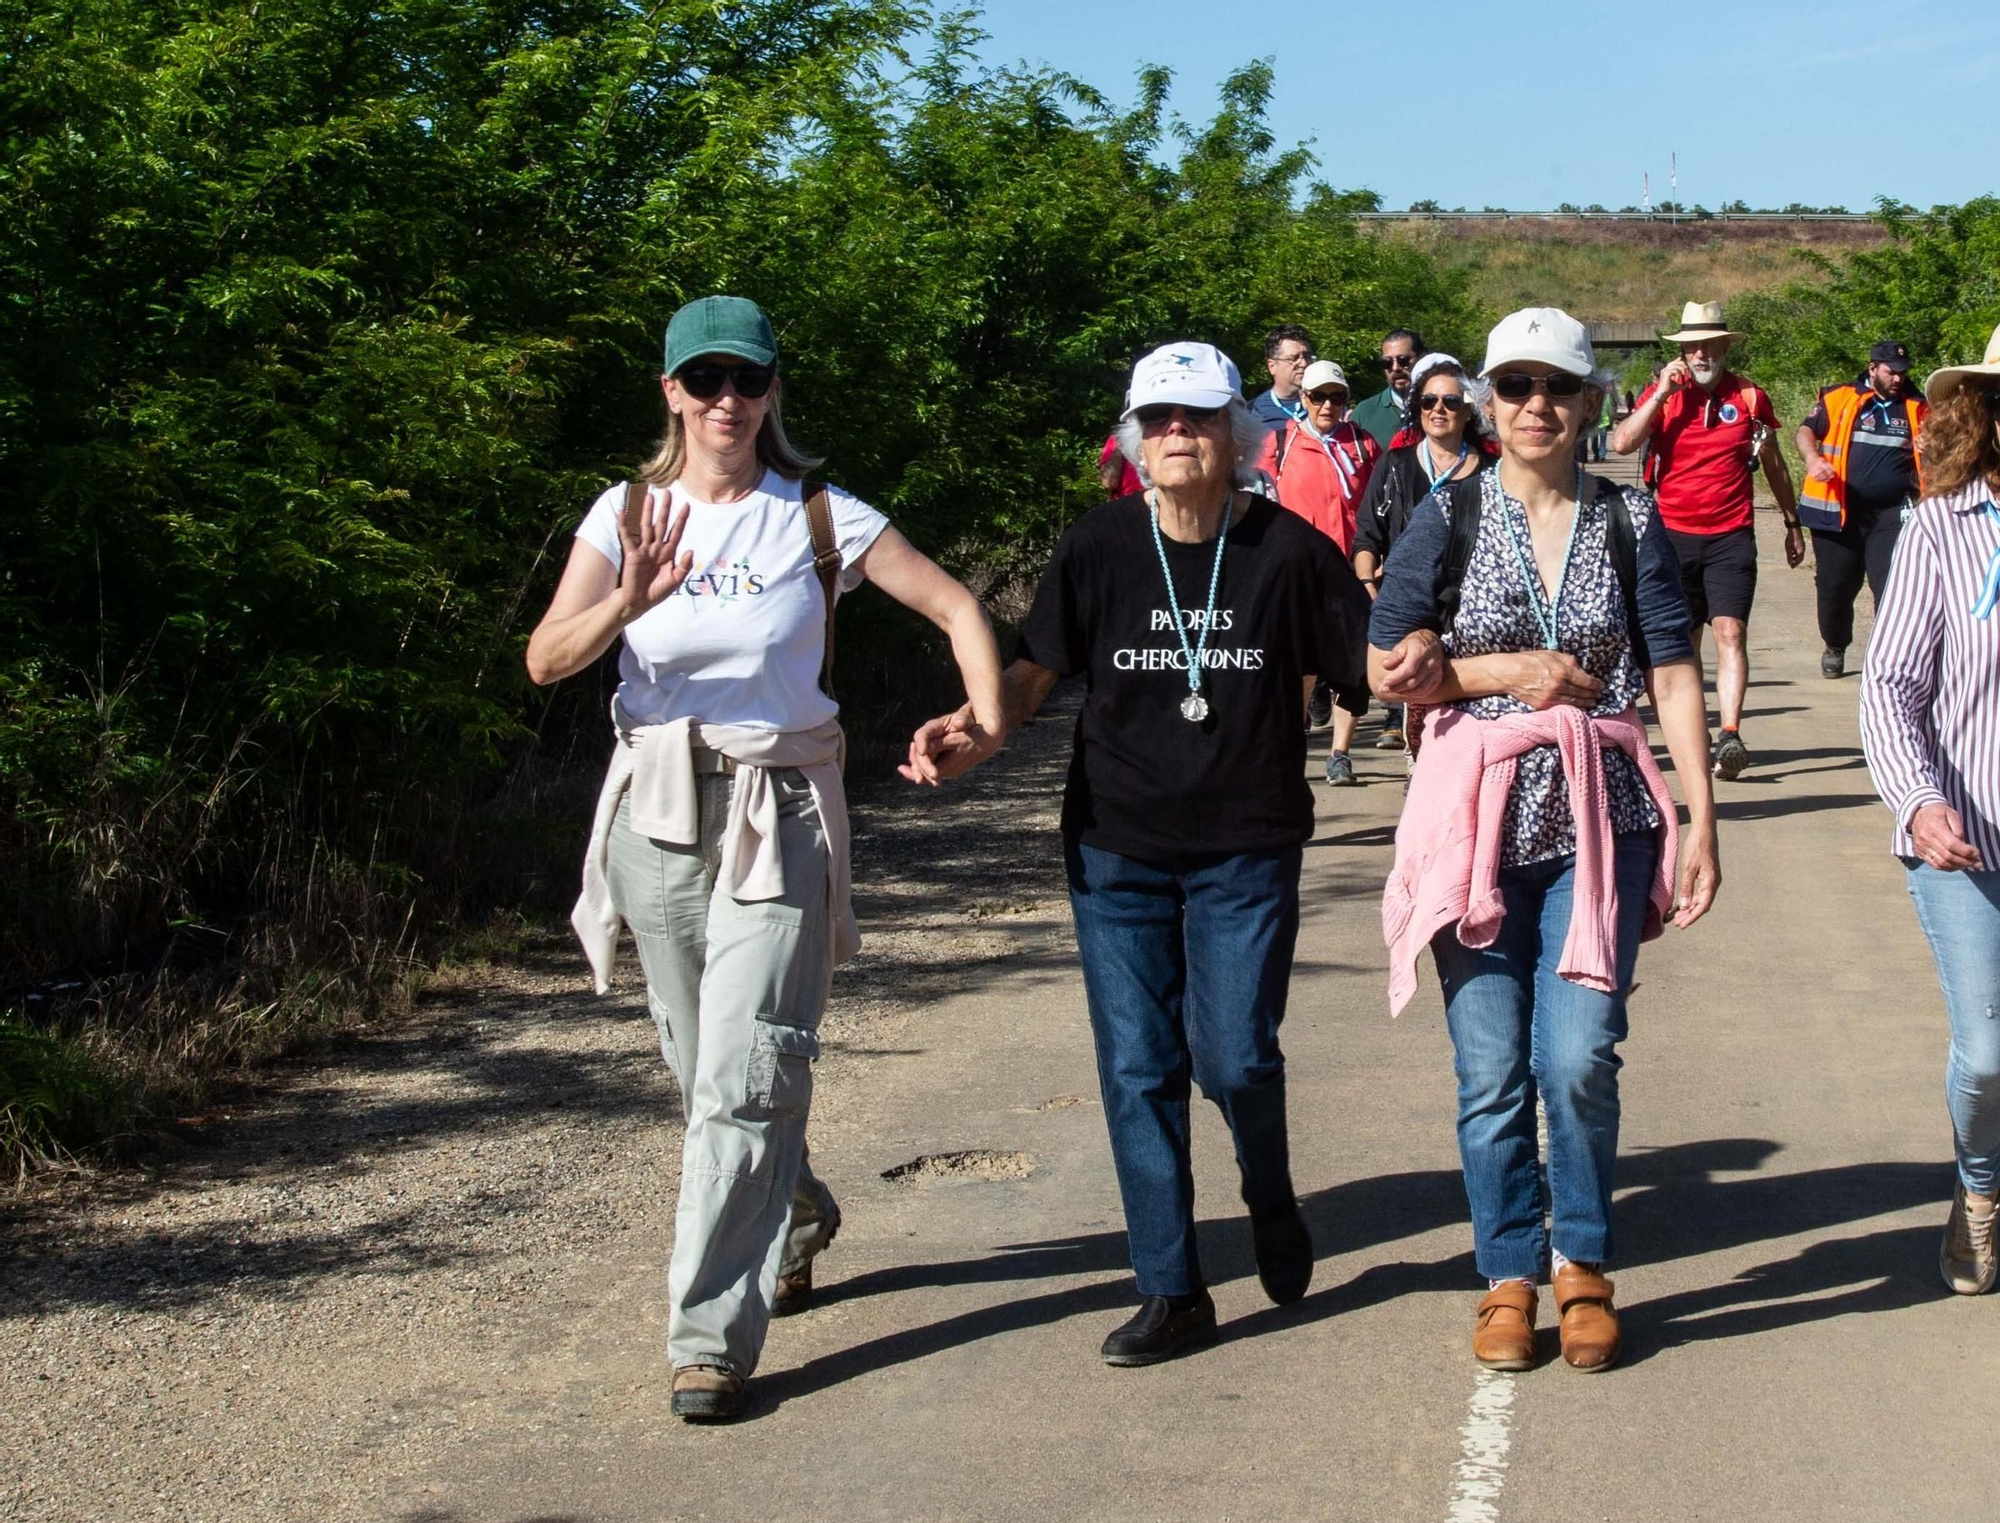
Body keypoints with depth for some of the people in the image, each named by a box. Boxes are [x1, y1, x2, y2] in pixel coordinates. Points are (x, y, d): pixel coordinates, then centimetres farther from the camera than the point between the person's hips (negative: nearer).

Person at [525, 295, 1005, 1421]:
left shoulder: (821, 518, -1)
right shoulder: (626, 514, 4)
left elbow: (960, 610, 3)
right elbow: (546, 660, -9)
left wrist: (987, 721, -13)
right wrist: (629, 602, -27)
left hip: (780, 813, -3)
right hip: (657, 810, 3)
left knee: (746, 1074, -12)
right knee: (702, 1066, 14)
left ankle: (715, 1337, -6)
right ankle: (796, 1214, 43)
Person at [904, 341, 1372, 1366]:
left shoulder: (1288, 548, -6)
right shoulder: (1099, 546, -2)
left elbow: (1375, 663, -2)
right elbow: (1035, 670, 3)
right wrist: (972, 731, -16)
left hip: (1247, 848, -2)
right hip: (1116, 849, 2)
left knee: (1235, 1058, -7)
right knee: (1138, 1068, 3)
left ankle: (1270, 1197, 29)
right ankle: (1170, 1292, 16)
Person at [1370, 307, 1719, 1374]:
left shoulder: (1629, 519, 6)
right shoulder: (1449, 518, 3)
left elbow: (1674, 675, 3)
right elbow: (1385, 668, 1)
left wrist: (1702, 820, -2)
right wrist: (1513, 671, -7)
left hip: (1601, 819, 0)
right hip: (1479, 820, 0)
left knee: (1579, 1060, -8)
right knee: (1491, 1073, 2)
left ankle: (1583, 1267, 13)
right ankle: (1508, 1275, 18)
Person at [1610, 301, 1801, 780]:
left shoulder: (1749, 397, 4)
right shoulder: (1662, 393, 2)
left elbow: (1773, 464, 16)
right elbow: (1621, 444, -11)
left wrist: (1792, 524, 22)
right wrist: (1662, 394, -15)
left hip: (1731, 537, -1)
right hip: (1673, 536, 1)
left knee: (1730, 631, -15)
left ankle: (1730, 737, -25)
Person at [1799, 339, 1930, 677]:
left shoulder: (1916, 408, 11)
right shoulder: (1839, 399, 3)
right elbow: (1807, 430, 2)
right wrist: (1812, 458, -19)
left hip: (1892, 514, 1)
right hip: (1839, 511, -1)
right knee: (1835, 585, 8)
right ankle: (1835, 647, 32)